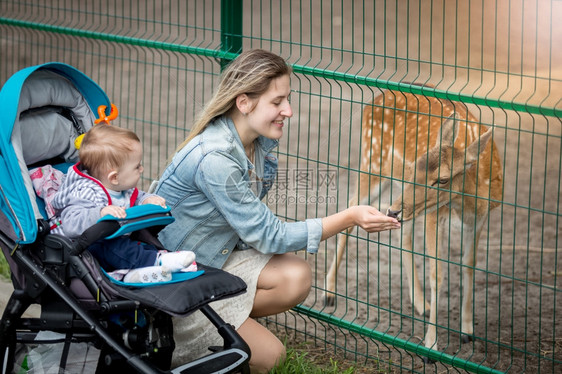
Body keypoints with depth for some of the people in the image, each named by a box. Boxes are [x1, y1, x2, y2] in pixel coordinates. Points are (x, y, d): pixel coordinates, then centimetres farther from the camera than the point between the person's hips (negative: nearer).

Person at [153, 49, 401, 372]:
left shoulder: (262, 139, -5)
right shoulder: (214, 159, -32)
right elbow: (269, 236, -25)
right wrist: (349, 218, -26)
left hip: (216, 257, 8)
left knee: (296, 278, -15)